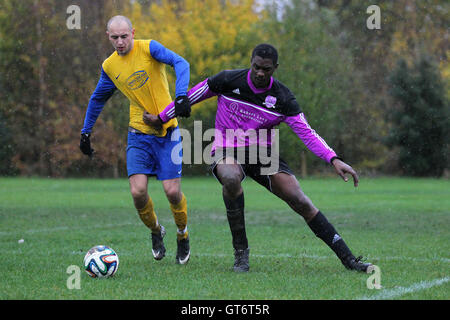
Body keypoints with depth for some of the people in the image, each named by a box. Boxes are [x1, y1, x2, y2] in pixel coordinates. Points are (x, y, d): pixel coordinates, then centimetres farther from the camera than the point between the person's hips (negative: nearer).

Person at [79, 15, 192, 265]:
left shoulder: (148, 48, -9)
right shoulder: (109, 66, 5)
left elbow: (180, 63, -23)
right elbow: (97, 99, 21)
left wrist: (181, 96, -38)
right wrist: (86, 132, 20)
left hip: (167, 131, -3)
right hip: (139, 133, 3)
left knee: (172, 190, -8)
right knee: (138, 191, -12)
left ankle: (183, 236, 21)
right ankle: (156, 232, 18)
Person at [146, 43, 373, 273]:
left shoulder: (282, 98, -9)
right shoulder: (229, 80, -10)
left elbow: (306, 133, -12)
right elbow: (195, 94, 4)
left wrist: (334, 160, -26)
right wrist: (161, 118, 12)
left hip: (263, 152, 1)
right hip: (226, 151, -1)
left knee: (300, 201, -14)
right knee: (231, 178, -38)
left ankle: (349, 260, -8)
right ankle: (240, 250, -22)